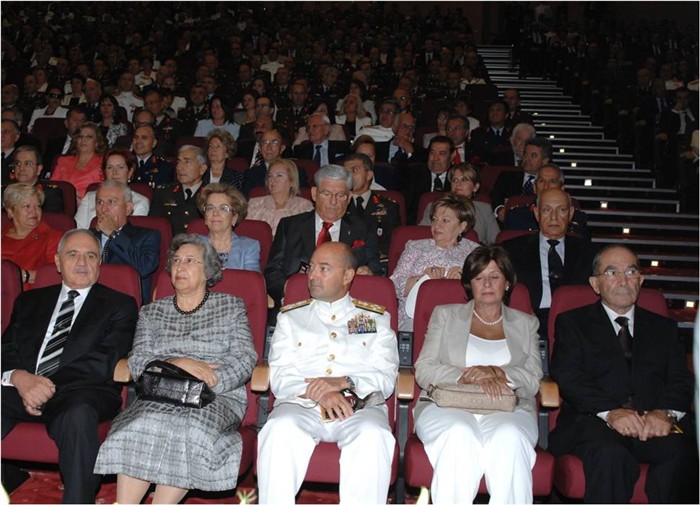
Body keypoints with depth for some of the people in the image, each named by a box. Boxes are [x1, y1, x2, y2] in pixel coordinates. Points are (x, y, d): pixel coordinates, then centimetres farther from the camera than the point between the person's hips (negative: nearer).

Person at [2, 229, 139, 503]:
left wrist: (49, 383, -11)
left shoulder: (120, 305, 13)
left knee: (79, 415, -38)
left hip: (82, 392, -3)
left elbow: (104, 363, 0)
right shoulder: (29, 301, 25)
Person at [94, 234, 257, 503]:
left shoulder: (231, 307, 13)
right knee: (142, 426, -32)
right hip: (160, 396, 2)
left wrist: (206, 383, -17)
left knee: (191, 430, -34)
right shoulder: (151, 312, 19)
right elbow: (138, 363, 5)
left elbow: (245, 360, 1)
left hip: (217, 397, -1)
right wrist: (179, 363, -15)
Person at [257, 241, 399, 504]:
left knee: (373, 435, -34)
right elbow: (280, 378, 7)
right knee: (279, 430, -32)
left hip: (359, 405, -1)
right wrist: (317, 392, -14)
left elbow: (386, 378, 5)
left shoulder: (376, 319, 17)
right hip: (301, 405, 1)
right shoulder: (290, 317, 19)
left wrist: (345, 382, -14)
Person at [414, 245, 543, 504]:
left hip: (507, 410, 1)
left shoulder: (526, 324, 21)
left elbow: (533, 380, 8)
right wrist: (468, 377, -11)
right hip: (448, 405, 0)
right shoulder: (445, 315, 19)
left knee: (510, 437, -35)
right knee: (460, 435, -36)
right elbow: (423, 370, 7)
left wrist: (496, 372, -12)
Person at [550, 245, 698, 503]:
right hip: (594, 420, -2)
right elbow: (568, 377, 0)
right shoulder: (572, 322, 15)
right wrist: (609, 411, -17)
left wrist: (666, 412, -13)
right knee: (610, 455, -35)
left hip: (655, 423, 3)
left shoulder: (664, 327, 24)